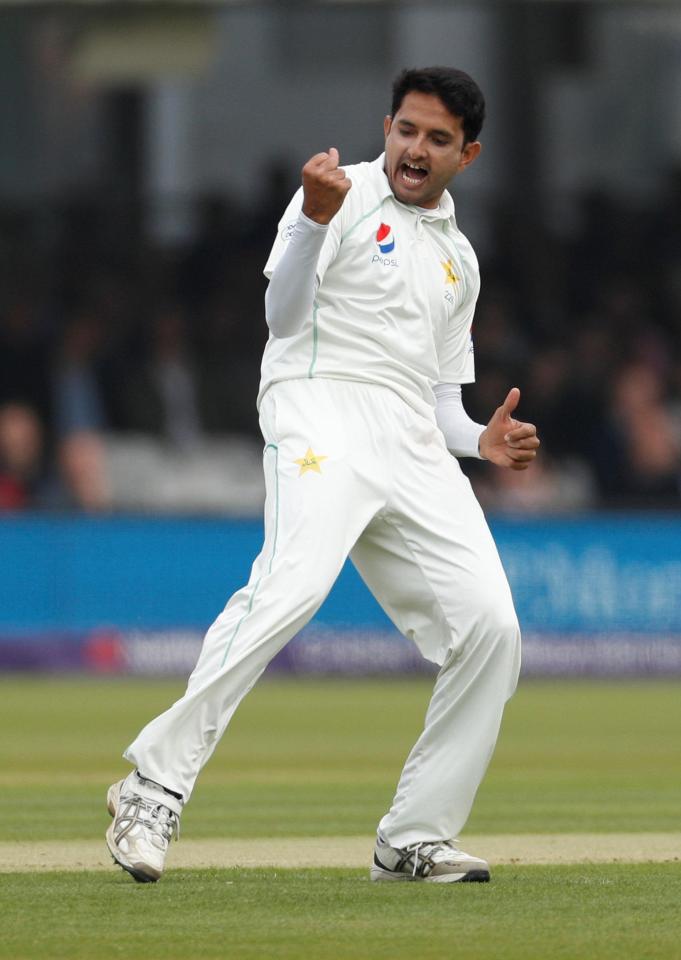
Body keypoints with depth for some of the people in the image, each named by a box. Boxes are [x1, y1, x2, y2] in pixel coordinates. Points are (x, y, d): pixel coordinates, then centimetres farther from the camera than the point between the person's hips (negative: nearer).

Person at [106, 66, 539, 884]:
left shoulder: (458, 258, 26)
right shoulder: (346, 195, 6)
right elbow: (283, 315, -8)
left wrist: (481, 441, 7)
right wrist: (315, 220, -24)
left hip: (415, 447, 7)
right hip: (322, 407, -7)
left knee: (489, 626, -6)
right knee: (292, 586, -31)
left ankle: (413, 839, 3)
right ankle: (156, 783, -32)